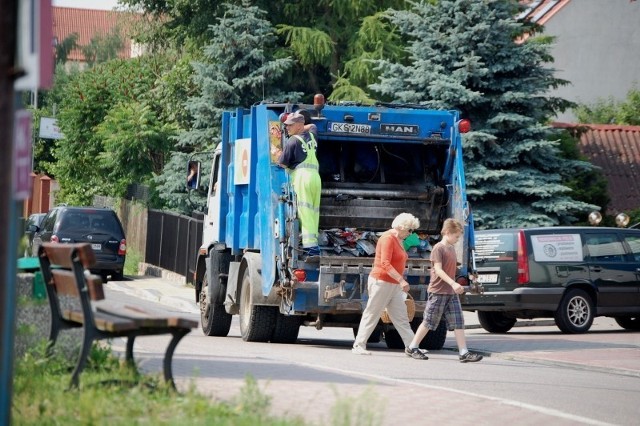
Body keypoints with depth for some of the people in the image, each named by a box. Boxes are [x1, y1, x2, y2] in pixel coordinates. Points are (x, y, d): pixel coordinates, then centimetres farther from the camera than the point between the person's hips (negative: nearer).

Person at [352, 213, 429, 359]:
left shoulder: (399, 240, 13)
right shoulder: (388, 238, -16)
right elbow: (385, 263, -25)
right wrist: (401, 280, -31)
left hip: (394, 285, 9)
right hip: (381, 282, -9)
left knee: (401, 317, 4)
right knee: (372, 314, -1)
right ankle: (358, 346, 6)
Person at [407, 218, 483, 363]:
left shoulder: (452, 248, 14)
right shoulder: (438, 248, -11)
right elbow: (438, 270, -20)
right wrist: (453, 283, -29)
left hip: (451, 293, 8)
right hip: (438, 291, -8)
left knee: (458, 322, -1)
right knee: (429, 322, 0)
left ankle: (464, 353, -5)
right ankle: (412, 348, 12)